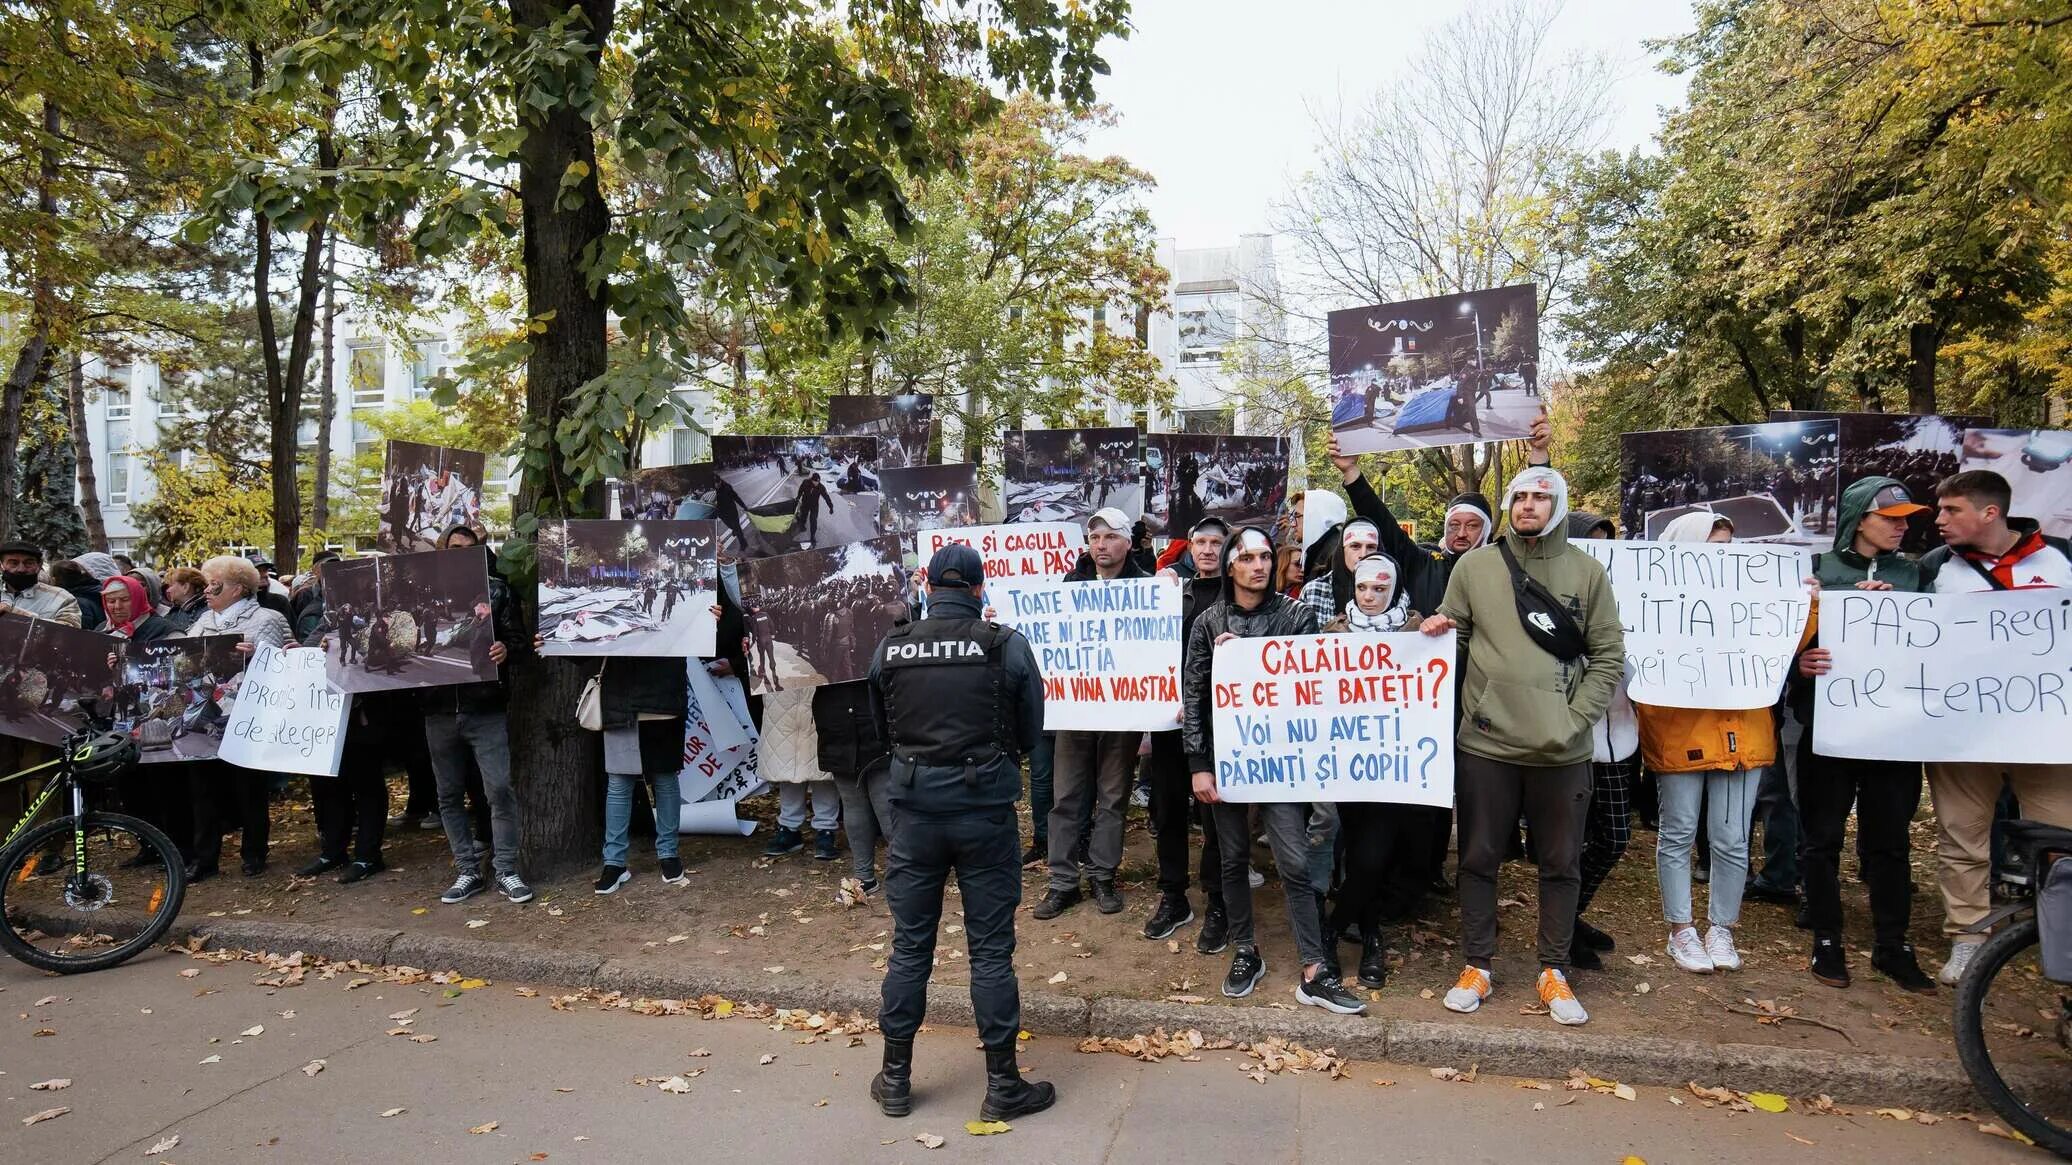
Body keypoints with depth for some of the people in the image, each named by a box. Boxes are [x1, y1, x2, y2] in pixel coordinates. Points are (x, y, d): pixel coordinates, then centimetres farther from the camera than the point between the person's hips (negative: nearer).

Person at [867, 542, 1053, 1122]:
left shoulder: (889, 649, -2)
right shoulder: (1008, 646, -8)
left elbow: (883, 729, 10)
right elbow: (1030, 734, 2)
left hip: (915, 807, 2)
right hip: (985, 807, -2)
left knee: (909, 945, 14)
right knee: (991, 950, 8)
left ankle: (895, 1078, 27)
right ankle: (1002, 1085, 19)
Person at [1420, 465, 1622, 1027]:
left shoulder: (1587, 570, 3)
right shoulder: (1474, 566, 3)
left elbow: (1609, 655, 3)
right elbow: (1451, 638, 11)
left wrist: (1574, 719, -7)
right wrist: (1434, 632, -12)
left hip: (1562, 750, 0)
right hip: (1486, 743, 0)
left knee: (1561, 864, 11)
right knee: (1479, 859, 8)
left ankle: (1554, 972, 27)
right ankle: (1477, 967, 23)